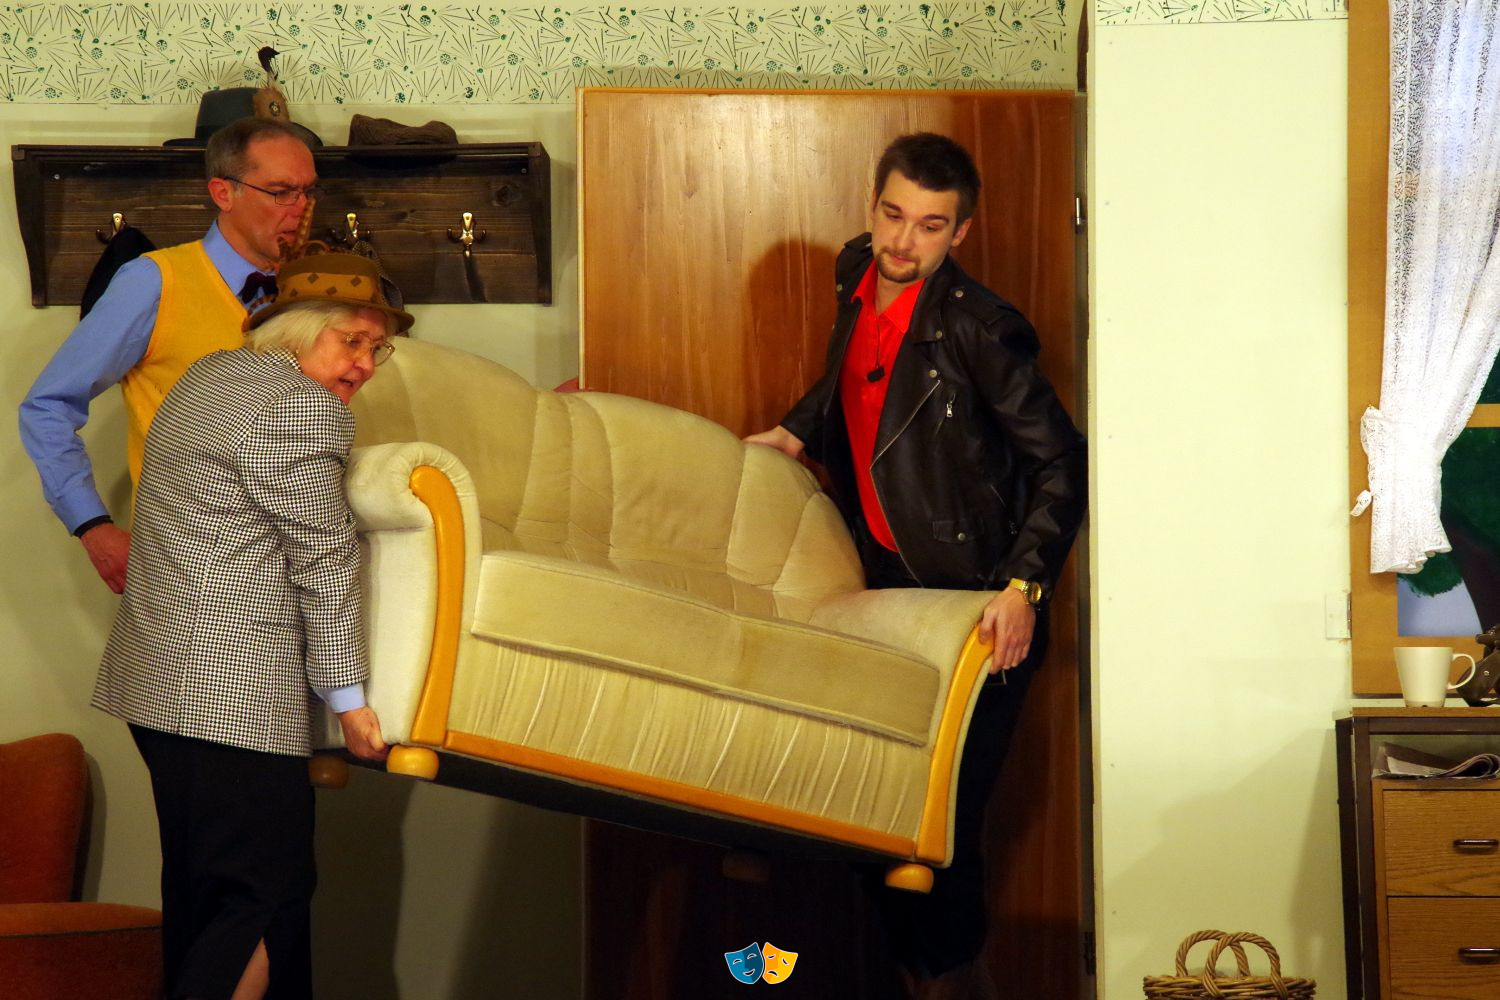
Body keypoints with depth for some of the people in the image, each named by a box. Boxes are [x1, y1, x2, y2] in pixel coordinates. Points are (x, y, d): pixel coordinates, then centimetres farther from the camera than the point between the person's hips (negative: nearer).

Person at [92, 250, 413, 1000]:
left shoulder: (213, 375, 17)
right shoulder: (301, 410, -13)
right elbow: (323, 559, -12)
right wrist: (348, 695, -6)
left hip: (160, 682, 11)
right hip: (230, 692, -11)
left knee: (200, 891, 15)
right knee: (269, 896, -8)